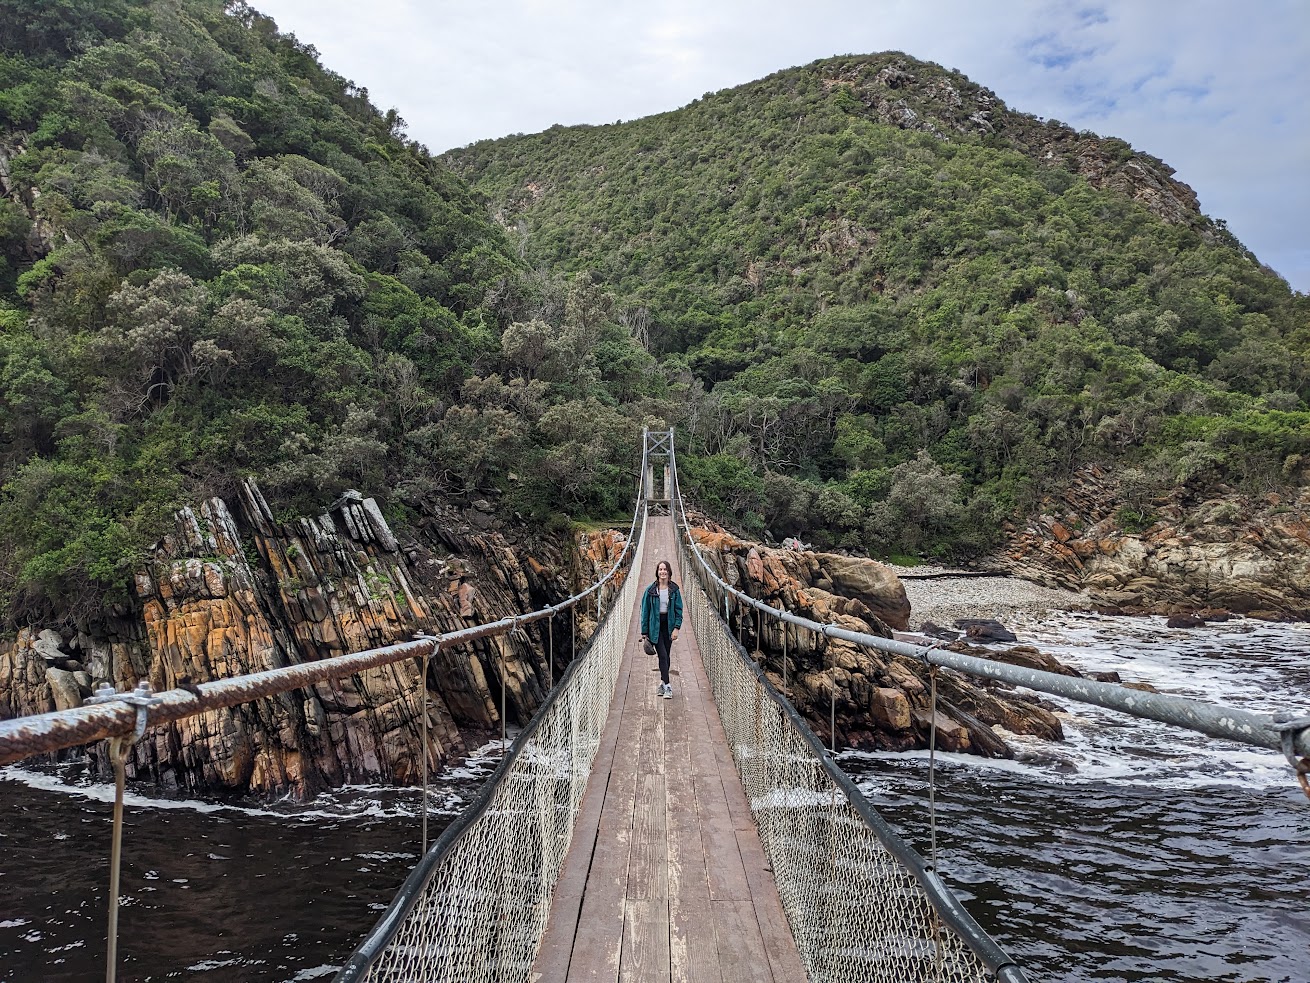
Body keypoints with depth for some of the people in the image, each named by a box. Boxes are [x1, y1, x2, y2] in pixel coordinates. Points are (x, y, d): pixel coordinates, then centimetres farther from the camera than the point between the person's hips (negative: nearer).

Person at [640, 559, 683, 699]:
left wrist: (676, 628, -10)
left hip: (669, 626, 2)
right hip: (655, 626, -2)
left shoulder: (674, 590, 1)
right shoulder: (651, 590, -3)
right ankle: (667, 687, -14)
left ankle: (662, 683, 22)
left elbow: (679, 610, 2)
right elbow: (645, 611, 1)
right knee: (663, 656, -10)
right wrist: (644, 632, 0)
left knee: (665, 656, 9)